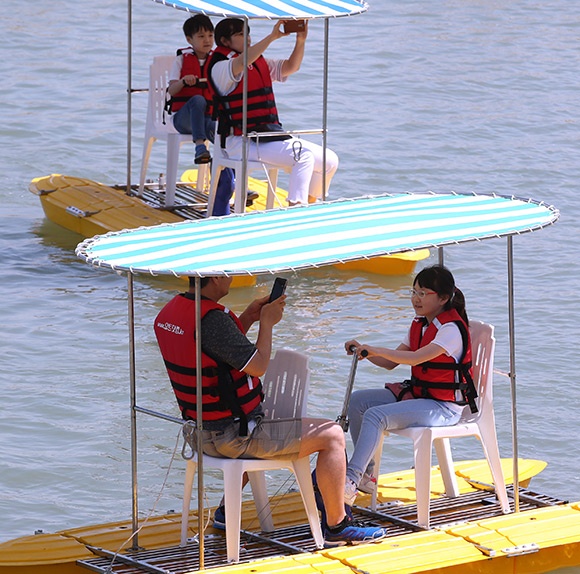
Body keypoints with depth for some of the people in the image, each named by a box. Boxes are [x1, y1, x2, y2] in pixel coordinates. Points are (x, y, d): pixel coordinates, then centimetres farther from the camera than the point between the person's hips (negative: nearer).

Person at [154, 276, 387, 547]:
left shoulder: (168, 313, 4)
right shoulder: (211, 318, -27)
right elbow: (257, 366, -22)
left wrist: (247, 319, 10)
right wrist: (267, 323, -8)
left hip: (200, 432, 10)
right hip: (233, 437, -10)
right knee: (332, 435, -2)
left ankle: (226, 512, 37)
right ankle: (337, 527, 6)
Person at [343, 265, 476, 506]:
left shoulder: (451, 329, -16)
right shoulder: (419, 324, 13)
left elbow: (416, 358, -31)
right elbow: (391, 363, 13)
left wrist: (377, 350, -37)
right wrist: (364, 351, -6)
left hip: (443, 407, -10)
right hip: (415, 394, 10)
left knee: (375, 415, -27)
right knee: (357, 401, -1)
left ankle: (350, 482, -34)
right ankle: (365, 473, 1)